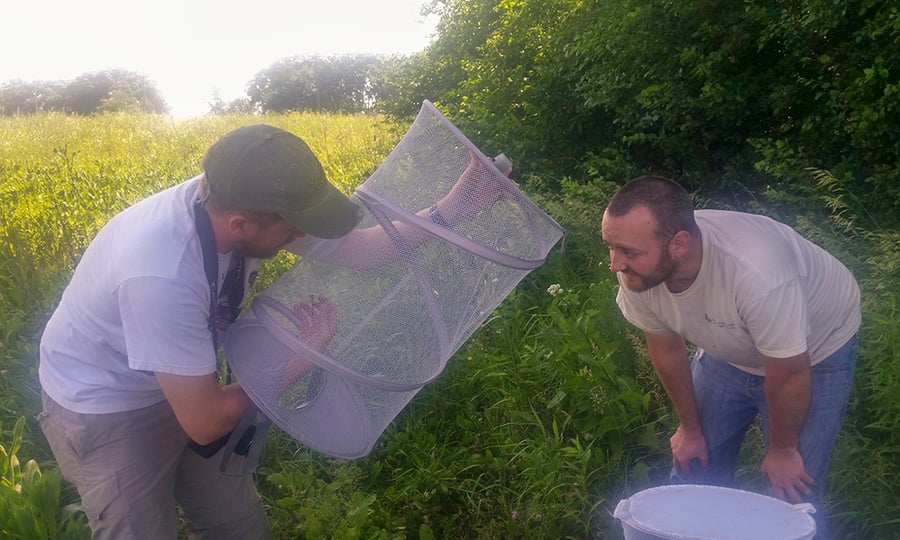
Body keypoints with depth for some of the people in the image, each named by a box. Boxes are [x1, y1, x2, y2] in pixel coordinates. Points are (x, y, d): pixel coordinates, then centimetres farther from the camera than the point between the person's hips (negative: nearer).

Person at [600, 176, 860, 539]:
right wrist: (690, 428, 3)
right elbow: (666, 349, -8)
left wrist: (783, 451, -10)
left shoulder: (756, 275, -43)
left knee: (790, 494, -7)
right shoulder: (637, 270, -26)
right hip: (727, 352, 5)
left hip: (815, 350, -4)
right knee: (693, 466, 6)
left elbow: (789, 375, -26)